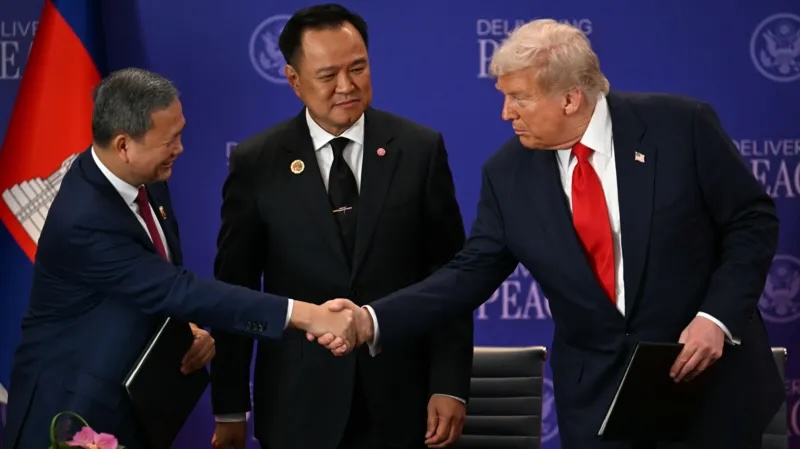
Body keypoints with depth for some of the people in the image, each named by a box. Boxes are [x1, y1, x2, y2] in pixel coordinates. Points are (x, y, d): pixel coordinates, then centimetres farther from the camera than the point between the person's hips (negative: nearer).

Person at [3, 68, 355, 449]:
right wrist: (304, 314, -33)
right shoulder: (83, 223, -30)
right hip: (73, 410, -7)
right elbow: (177, 290, -31)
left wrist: (192, 327, -12)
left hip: (132, 396, 8)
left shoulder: (146, 177, -4)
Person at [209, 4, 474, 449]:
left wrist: (451, 386, -7)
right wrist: (230, 410, 0)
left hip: (398, 400, 1)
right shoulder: (257, 163, -2)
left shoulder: (420, 149, -1)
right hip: (298, 406, 0)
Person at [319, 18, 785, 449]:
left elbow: (753, 221, -5)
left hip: (710, 378, -2)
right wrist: (372, 321, -13)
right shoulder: (508, 172, -3)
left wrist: (718, 315, -17)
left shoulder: (681, 125, -11)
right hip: (595, 393, 2)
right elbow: (471, 273, -1)